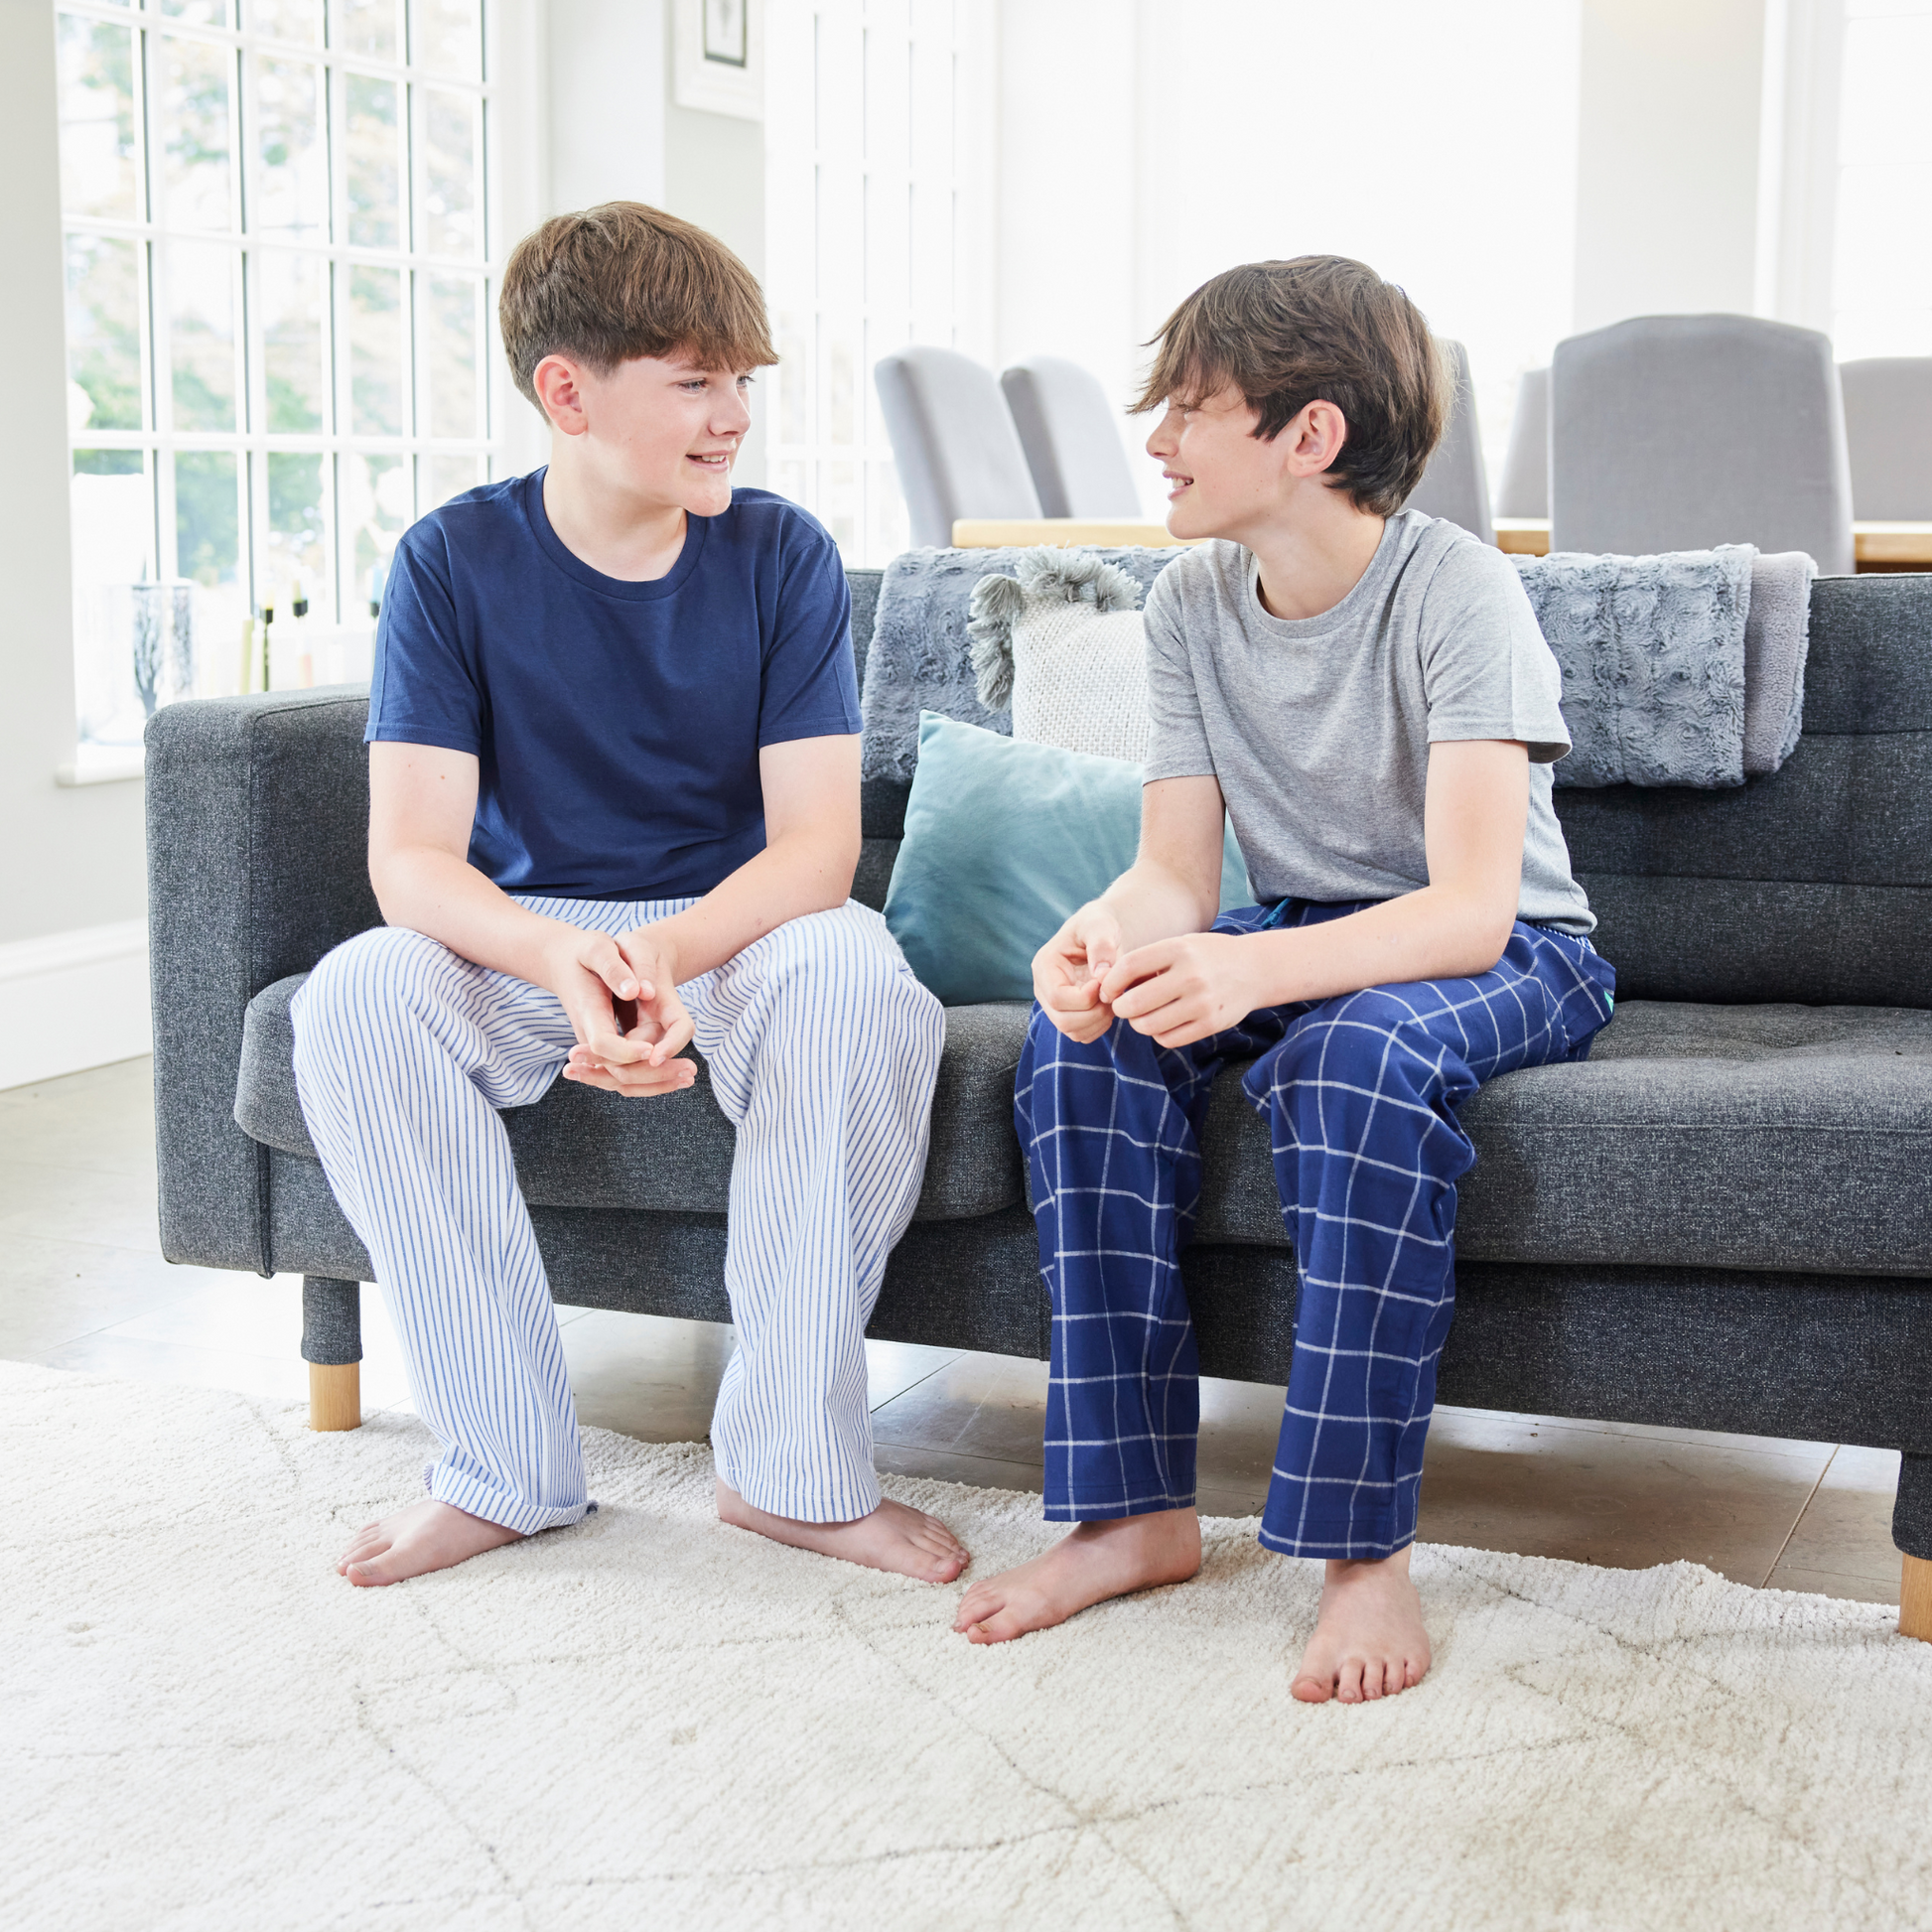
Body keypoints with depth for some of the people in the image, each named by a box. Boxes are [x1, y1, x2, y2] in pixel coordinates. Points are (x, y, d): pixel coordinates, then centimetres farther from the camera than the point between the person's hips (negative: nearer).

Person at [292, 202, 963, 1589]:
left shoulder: (781, 555, -6)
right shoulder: (454, 561, -7)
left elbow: (817, 843, -13)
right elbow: (412, 860, -15)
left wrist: (663, 956, -34)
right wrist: (567, 962, -37)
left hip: (740, 932, 0)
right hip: (525, 940, 1)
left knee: (860, 980, -34)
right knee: (355, 996, -29)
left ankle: (793, 1467, -20)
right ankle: (510, 1468, -17)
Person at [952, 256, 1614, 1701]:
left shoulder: (1455, 591, -22)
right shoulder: (1191, 604, -3)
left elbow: (1471, 909, -31)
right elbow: (1177, 873, -7)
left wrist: (1245, 969, -48)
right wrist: (1104, 935, -32)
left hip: (1518, 957, -5)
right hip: (1306, 942, 6)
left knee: (1364, 1048, -38)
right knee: (1085, 1027, -22)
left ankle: (1368, 1544, -29)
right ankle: (1139, 1507, -18)